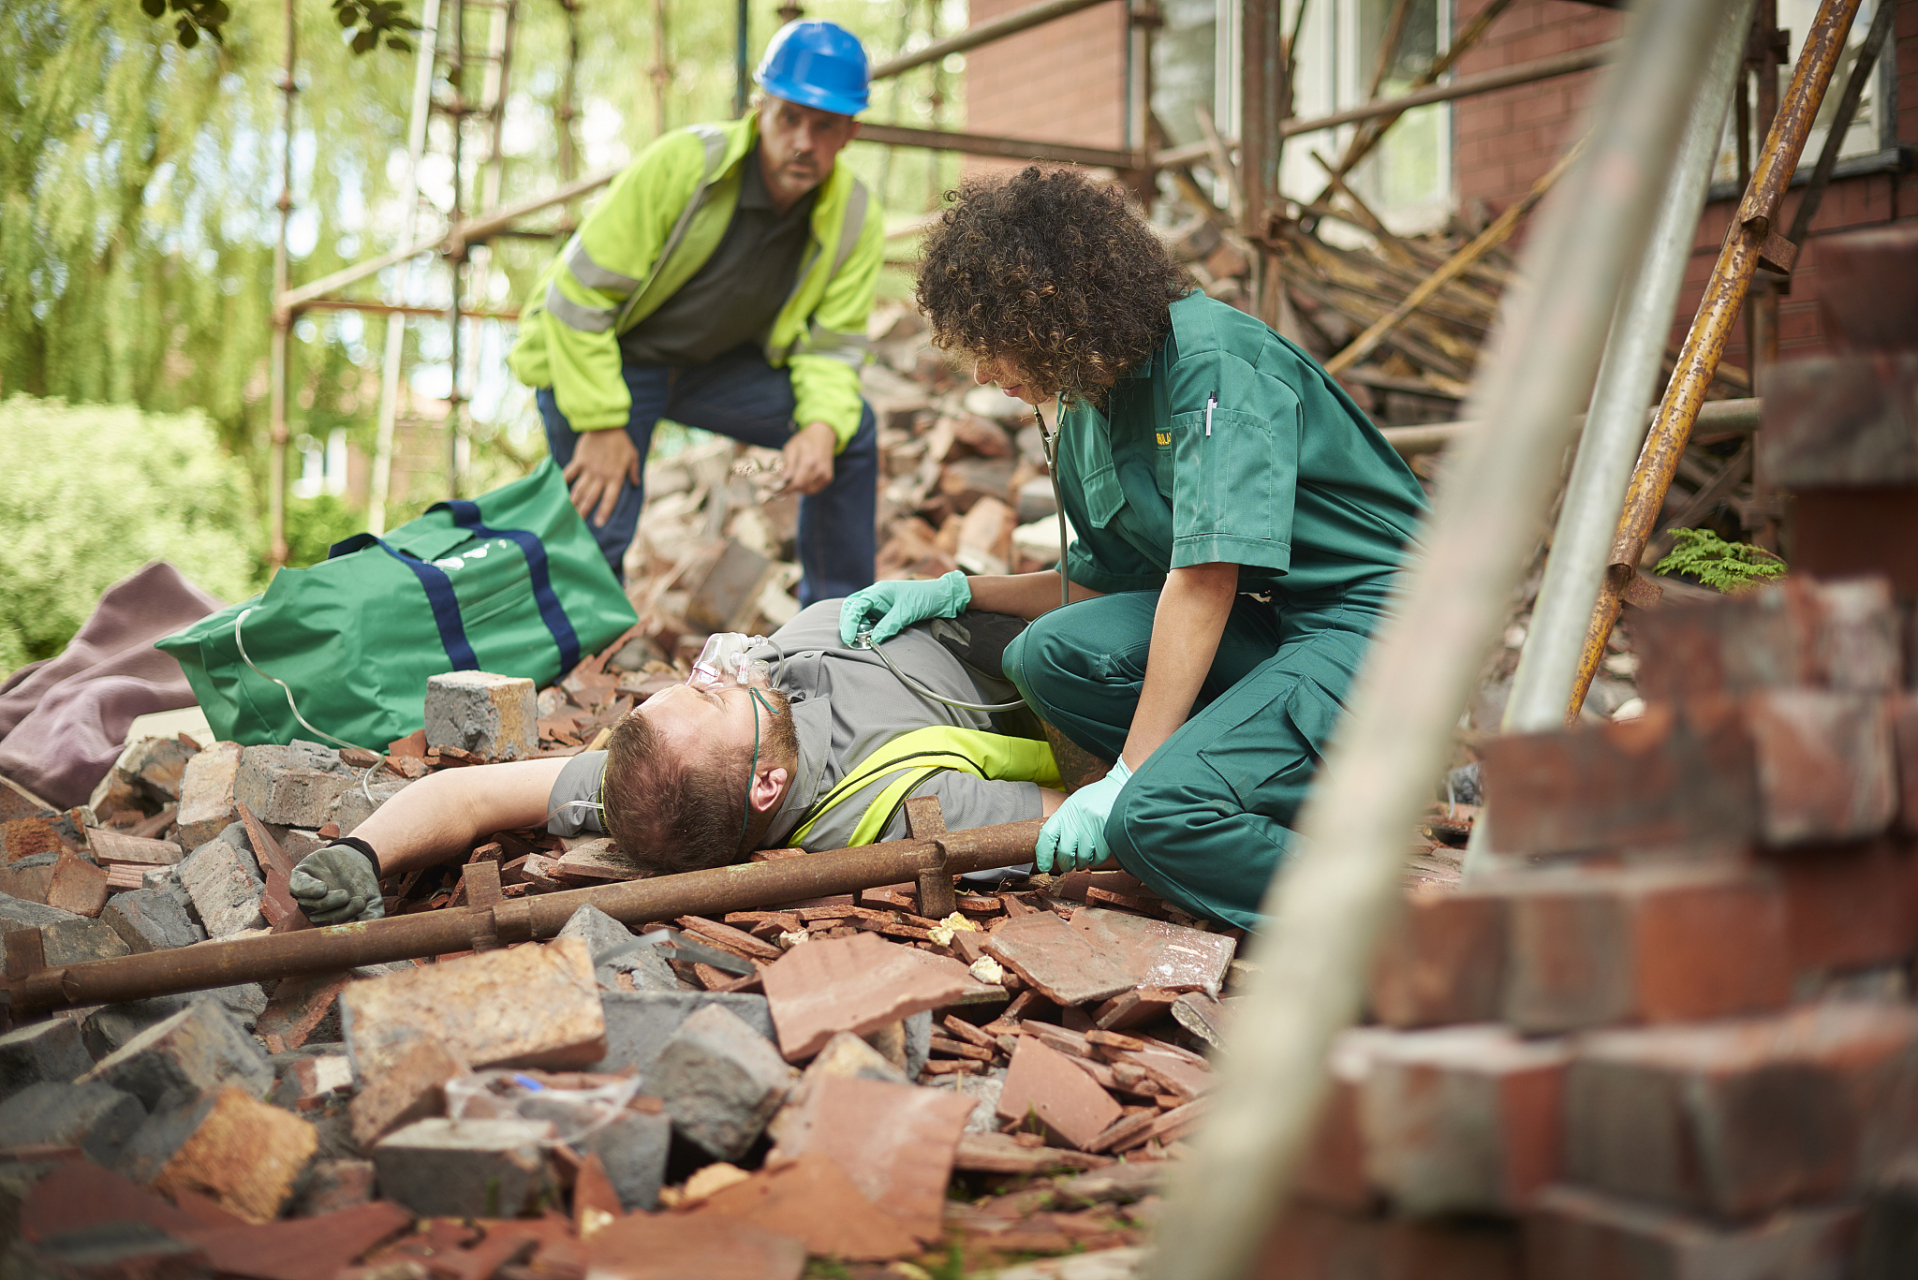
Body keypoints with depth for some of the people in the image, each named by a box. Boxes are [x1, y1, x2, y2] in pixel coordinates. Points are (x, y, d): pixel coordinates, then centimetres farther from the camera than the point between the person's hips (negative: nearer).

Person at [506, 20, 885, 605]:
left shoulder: (856, 220, -14)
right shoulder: (682, 164, -29)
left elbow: (830, 345, -6)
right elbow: (579, 292, -25)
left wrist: (823, 424, -29)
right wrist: (601, 424, -25)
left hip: (715, 363, 5)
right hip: (597, 356, -4)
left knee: (851, 431, -8)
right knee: (598, 530, -17)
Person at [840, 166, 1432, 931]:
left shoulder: (1212, 360, -18)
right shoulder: (1085, 412, 8)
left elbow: (1204, 579, -23)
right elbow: (1104, 586, 20)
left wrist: (1125, 778, -22)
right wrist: (959, 593, 8)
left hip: (1380, 620, -8)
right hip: (1261, 623, 9)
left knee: (1154, 818, -26)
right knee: (1050, 653, -13)